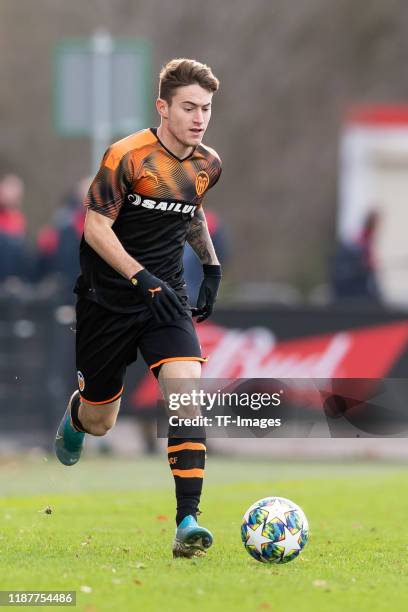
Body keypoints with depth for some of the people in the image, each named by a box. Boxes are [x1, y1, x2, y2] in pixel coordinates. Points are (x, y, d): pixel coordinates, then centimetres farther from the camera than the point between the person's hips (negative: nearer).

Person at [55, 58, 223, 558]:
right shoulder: (127, 156, -16)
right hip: (107, 300, -3)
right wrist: (142, 278, -28)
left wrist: (211, 265, 15)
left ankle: (187, 521, -26)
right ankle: (75, 417, 49)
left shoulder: (207, 165, 3)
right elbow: (96, 227, -18)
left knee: (187, 390, -23)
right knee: (100, 421, 8)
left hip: (167, 298, 3)